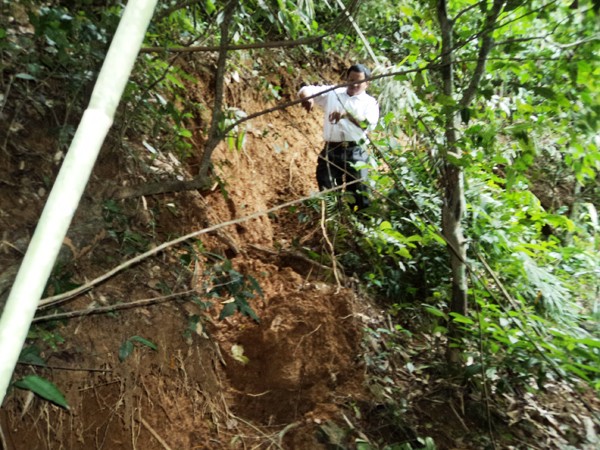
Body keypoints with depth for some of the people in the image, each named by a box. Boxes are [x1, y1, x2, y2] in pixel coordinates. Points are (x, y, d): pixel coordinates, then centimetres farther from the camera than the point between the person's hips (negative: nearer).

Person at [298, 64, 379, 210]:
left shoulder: (370, 102, 7)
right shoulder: (333, 93, 14)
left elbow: (369, 124, -13)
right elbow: (305, 90, 7)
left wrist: (347, 114, -29)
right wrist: (307, 97, -19)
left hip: (355, 153, -2)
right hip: (331, 151, 2)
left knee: (359, 194, -3)